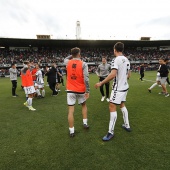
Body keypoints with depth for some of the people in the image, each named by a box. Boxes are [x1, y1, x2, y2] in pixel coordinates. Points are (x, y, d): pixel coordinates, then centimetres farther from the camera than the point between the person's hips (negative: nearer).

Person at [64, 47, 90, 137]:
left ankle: (71, 131, 11)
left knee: (71, 110, 4)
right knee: (84, 105, 25)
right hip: (81, 90, -1)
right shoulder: (83, 64, -9)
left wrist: (72, 55, 20)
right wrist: (87, 91, -10)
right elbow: (86, 78, -16)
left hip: (70, 90, 1)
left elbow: (65, 59, 28)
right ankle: (85, 123, 30)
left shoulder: (68, 63, 0)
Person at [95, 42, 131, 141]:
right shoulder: (126, 60, 9)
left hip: (118, 88, -9)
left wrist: (101, 83, -23)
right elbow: (128, 75, 16)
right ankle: (127, 125, 32)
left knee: (112, 107, -4)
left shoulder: (116, 60, -16)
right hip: (125, 87, 9)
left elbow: (113, 74, -28)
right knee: (122, 105, 21)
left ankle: (111, 132, 3)